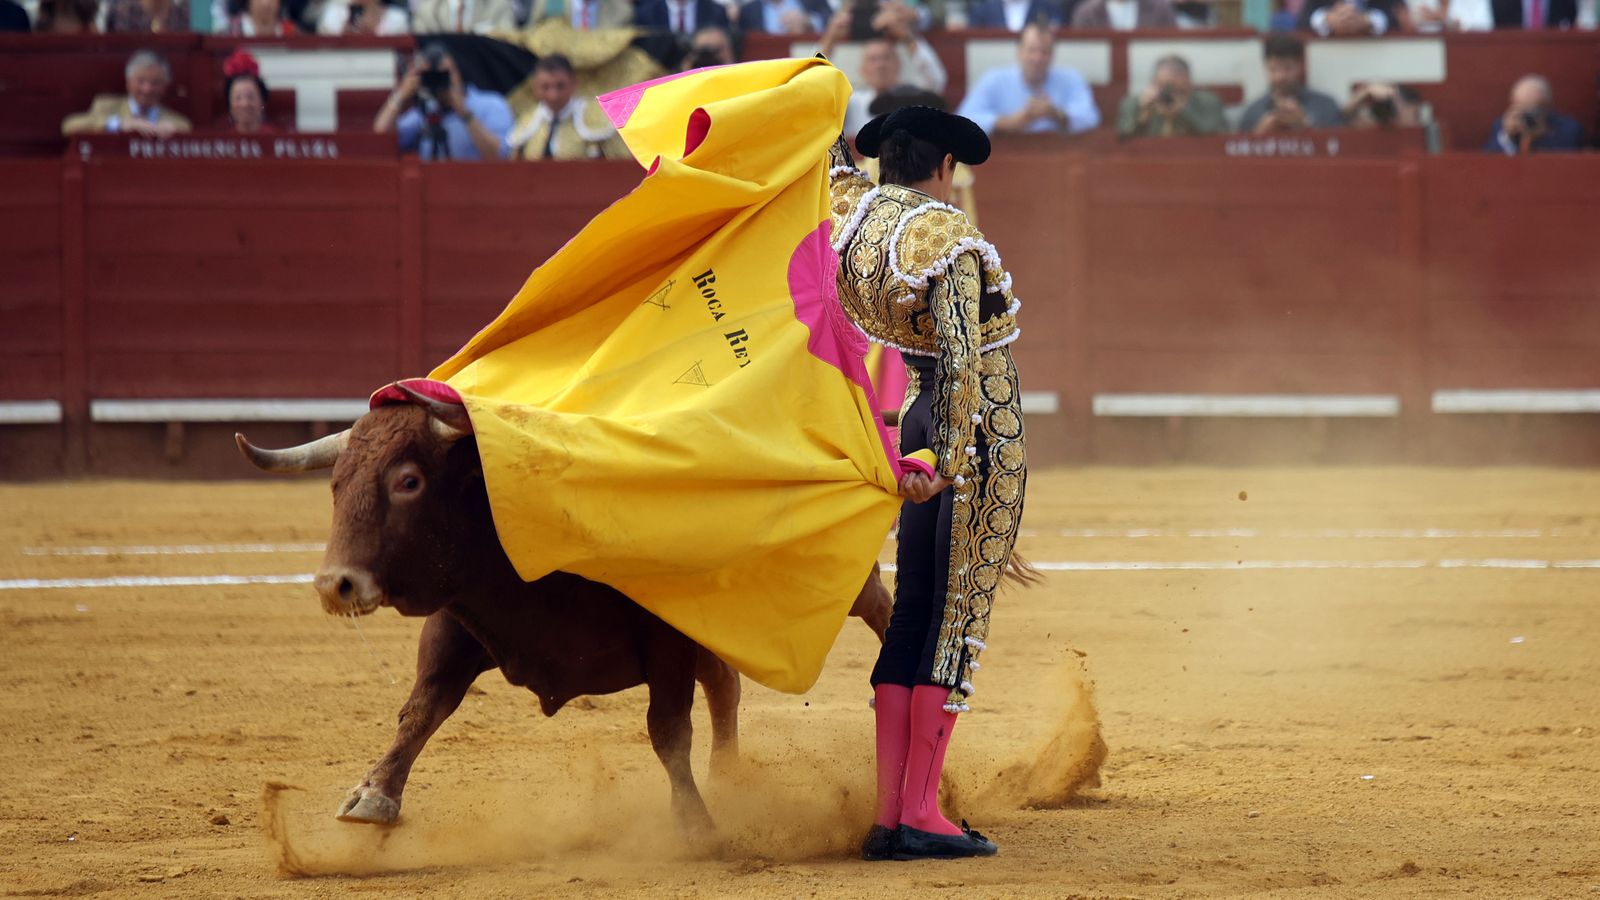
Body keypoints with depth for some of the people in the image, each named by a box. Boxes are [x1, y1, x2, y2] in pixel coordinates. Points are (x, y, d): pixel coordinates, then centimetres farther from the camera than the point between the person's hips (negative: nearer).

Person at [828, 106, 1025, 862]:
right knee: (958, 618, -5)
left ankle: (891, 812, 9)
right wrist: (949, 465, -26)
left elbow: (831, 155, 24)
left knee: (913, 616, 11)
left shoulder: (856, 213, 3)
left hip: (920, 420, 8)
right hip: (980, 429, -8)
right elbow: (962, 355, -24)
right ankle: (919, 815, -7)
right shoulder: (945, 235, -17)